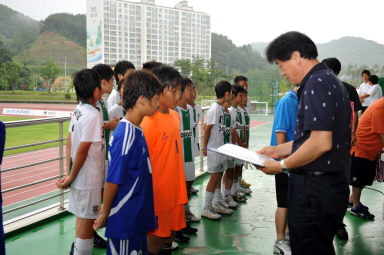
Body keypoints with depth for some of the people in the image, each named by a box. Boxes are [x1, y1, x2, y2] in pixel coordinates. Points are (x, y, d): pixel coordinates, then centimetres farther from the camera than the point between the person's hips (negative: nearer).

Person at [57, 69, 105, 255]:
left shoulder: (78, 110, 6)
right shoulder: (93, 115, -20)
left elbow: (70, 143, 6)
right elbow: (82, 149, -21)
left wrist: (69, 173, 6)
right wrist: (71, 177, -11)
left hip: (79, 175, 9)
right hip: (88, 177, -9)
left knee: (82, 215, 22)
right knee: (87, 219, 3)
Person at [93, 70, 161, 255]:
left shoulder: (136, 130, 7)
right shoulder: (126, 135, -23)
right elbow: (113, 180, -19)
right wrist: (104, 214, -9)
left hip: (138, 217, 9)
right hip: (124, 219, -9)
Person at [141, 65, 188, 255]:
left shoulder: (175, 116, 7)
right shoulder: (149, 121, -18)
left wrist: (180, 185, 17)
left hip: (174, 187, 8)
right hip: (158, 190, -7)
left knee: (172, 228, 19)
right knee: (157, 234, 6)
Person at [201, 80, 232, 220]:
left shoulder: (220, 108, 11)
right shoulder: (214, 109, -18)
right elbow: (207, 129, -16)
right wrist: (205, 147, -10)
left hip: (220, 148, 9)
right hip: (213, 149, -9)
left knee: (219, 176, 14)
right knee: (214, 177, -5)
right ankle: (206, 209, 3)